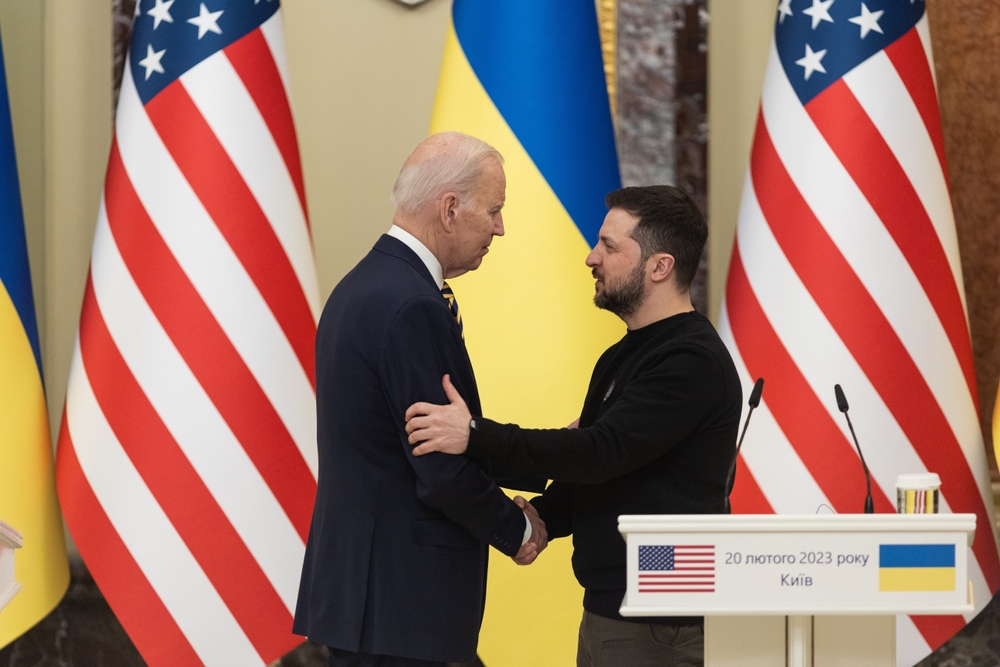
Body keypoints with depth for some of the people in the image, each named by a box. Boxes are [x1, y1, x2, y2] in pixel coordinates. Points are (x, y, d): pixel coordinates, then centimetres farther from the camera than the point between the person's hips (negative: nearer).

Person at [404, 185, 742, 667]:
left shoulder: (693, 360, -16)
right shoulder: (621, 357, 17)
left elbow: (604, 451, -24)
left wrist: (476, 435, -26)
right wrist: (542, 516, 0)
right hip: (606, 609, 9)